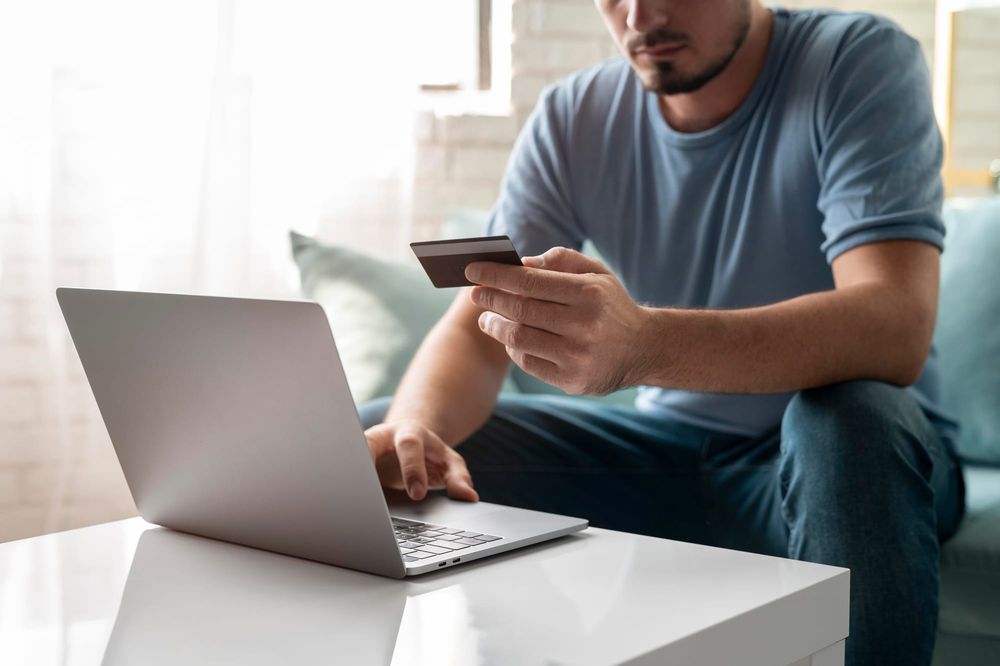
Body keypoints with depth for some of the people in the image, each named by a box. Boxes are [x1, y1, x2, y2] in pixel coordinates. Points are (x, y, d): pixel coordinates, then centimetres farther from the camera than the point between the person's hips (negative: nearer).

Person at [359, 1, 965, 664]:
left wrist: (641, 345, -48)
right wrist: (414, 429, -33)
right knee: (376, 433, -8)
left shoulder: (861, 63, -16)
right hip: (664, 447, 4)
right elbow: (476, 324, -9)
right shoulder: (572, 117, -4)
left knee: (854, 412, -38)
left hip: (860, 450, -3)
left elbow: (897, 328, -32)